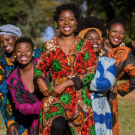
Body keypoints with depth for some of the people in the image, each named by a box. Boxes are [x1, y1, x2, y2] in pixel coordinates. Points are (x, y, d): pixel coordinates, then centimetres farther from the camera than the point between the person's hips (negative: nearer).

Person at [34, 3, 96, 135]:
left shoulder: (85, 45, 5)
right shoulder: (49, 46, 7)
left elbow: (90, 73, -3)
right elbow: (39, 68, 15)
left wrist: (65, 84, -12)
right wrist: (40, 81, -9)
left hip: (80, 98, 1)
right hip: (55, 96, -1)